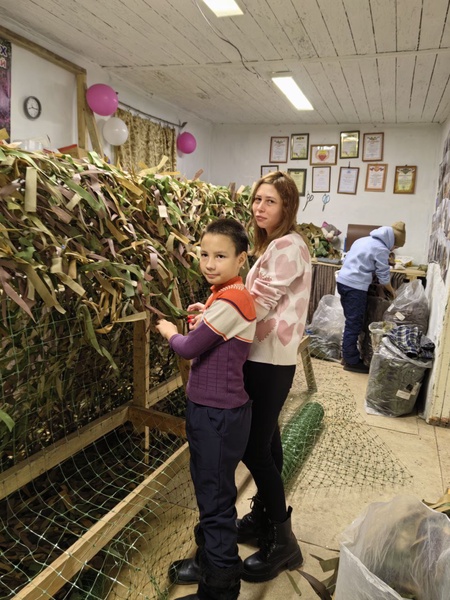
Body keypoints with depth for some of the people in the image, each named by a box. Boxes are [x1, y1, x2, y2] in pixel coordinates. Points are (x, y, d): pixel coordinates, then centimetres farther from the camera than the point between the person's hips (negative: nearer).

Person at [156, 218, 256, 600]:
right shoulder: (225, 294, 6)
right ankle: (208, 560, 47)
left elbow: (188, 349, -18)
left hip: (220, 415, -10)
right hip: (209, 409, 10)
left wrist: (169, 331, 0)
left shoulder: (229, 300, -24)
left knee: (216, 500, 7)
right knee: (207, 488, 25)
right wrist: (205, 318, 0)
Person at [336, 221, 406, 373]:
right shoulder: (381, 249, -7)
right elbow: (384, 276, -2)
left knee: (351, 322, 16)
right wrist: (392, 292, 15)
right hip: (355, 286, -9)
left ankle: (347, 355, 23)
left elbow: (347, 260, 24)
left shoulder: (364, 240, 19)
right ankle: (351, 361, 5)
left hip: (343, 281, 9)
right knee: (354, 324, -2)